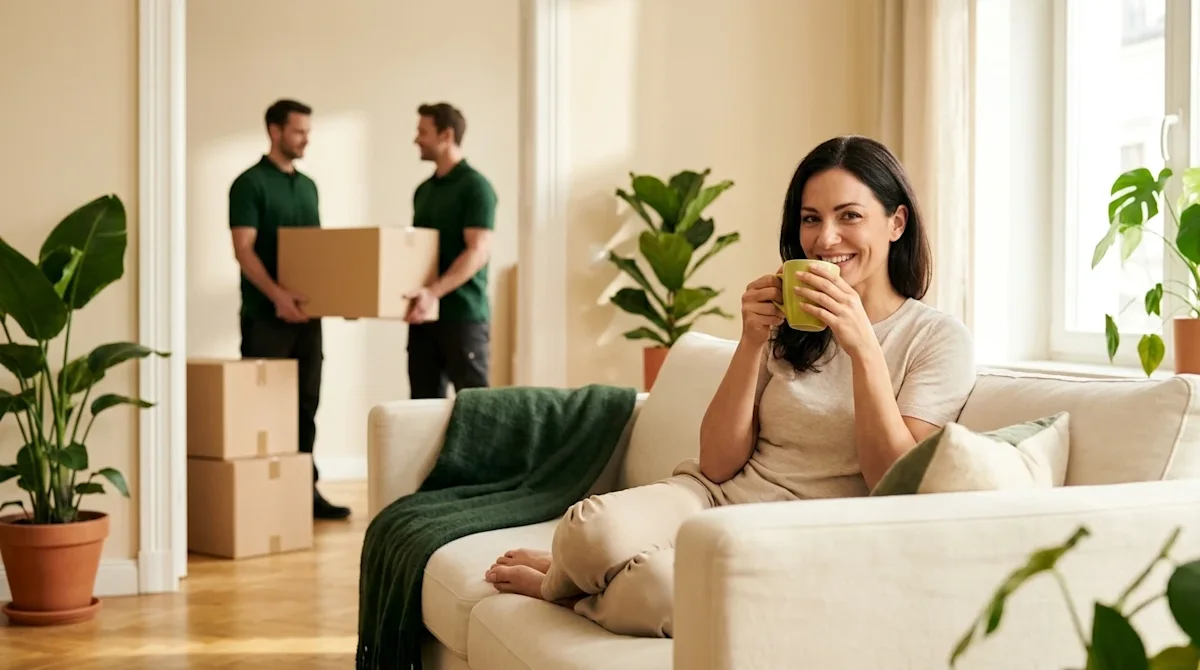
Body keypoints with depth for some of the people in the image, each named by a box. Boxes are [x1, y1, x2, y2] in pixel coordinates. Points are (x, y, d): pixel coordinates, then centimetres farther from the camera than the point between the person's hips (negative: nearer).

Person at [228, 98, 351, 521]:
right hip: (265, 315, -7)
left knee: (305, 405, 9)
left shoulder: (308, 186, 16)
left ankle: (306, 489, 15)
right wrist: (277, 294, -26)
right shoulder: (250, 183, -7)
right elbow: (243, 250, -15)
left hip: (306, 312, 7)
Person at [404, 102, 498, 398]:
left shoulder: (474, 186, -9)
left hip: (463, 313, -8)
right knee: (424, 401, 7)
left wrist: (435, 292, -28)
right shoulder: (423, 190, 15)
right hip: (425, 314, 8)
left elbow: (478, 251, -18)